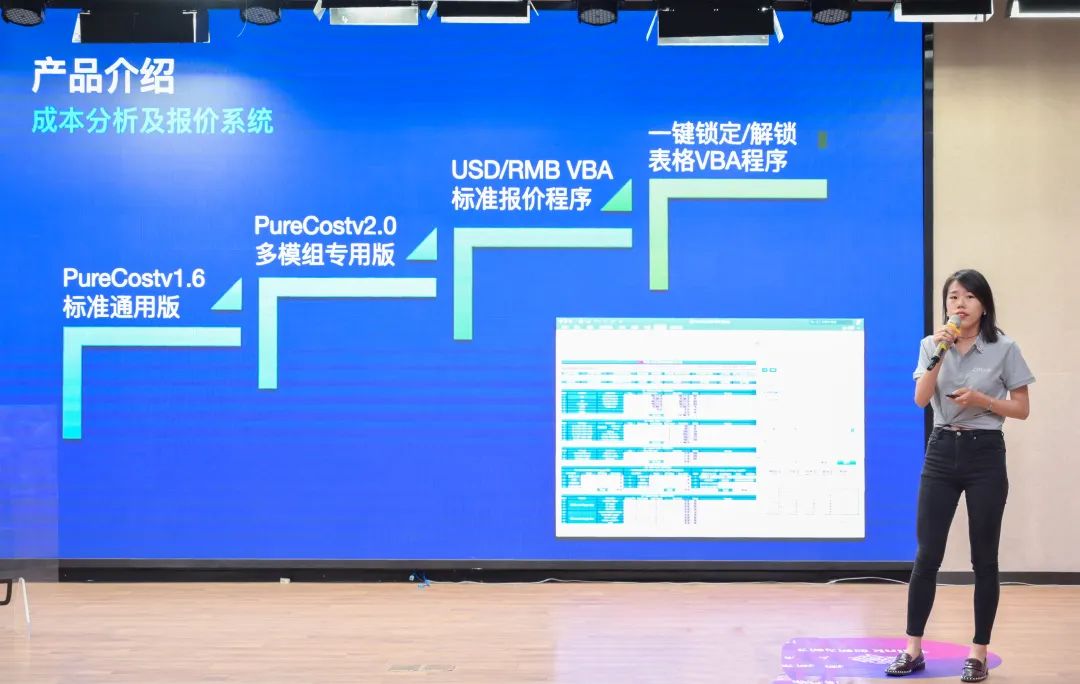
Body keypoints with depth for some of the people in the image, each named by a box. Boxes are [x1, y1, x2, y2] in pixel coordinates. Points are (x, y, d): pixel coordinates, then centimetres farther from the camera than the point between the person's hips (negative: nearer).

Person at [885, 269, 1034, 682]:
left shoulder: (1005, 349, -2)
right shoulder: (932, 345, 5)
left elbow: (1022, 409, 1)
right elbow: (921, 400, -9)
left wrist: (981, 399, -14)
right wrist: (940, 353, -18)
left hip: (985, 454, -2)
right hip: (942, 451, 2)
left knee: (984, 559, 4)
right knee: (927, 554, 2)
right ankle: (913, 649, 10)